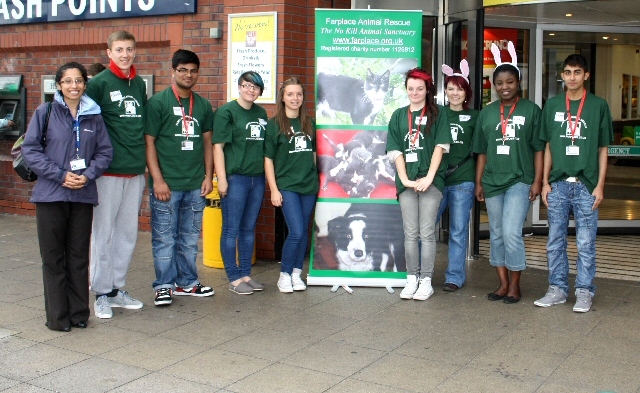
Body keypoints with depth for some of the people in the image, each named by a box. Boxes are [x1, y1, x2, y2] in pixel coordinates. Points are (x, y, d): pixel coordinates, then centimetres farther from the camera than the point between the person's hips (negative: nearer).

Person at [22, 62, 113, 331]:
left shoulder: (94, 116, 6)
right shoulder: (45, 113, -1)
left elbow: (105, 152, 6)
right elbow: (30, 149, -5)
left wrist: (88, 175, -11)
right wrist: (61, 176, -13)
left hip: (84, 195, 2)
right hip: (51, 195, -2)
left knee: (79, 256, 8)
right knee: (53, 257, 4)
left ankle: (79, 313, 18)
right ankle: (57, 316, 13)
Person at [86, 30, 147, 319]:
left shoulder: (140, 84, 12)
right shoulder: (99, 83, -5)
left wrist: (144, 159, 14)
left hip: (136, 171, 6)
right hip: (108, 170, -5)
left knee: (128, 232, 11)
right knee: (104, 232, 1)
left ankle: (117, 288, 23)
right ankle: (101, 293, 12)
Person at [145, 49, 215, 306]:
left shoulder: (203, 106, 12)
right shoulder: (158, 102, -2)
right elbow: (149, 142, -5)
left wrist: (208, 176, 7)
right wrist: (157, 180, -12)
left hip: (196, 184, 4)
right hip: (167, 184, -4)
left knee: (190, 238, 12)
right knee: (164, 239, 1)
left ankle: (187, 283, 23)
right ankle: (164, 286, 12)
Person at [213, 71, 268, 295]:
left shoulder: (261, 113, 13)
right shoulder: (227, 112, -5)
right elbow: (218, 146, -9)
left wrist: (267, 175, 14)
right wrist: (222, 178, -15)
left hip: (257, 178, 6)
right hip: (235, 177, -6)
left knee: (249, 229, 13)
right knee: (231, 229, 1)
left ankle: (246, 274, 22)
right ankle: (234, 279, 9)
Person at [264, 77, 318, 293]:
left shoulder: (309, 123, 9)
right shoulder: (274, 124, -3)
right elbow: (268, 159, -4)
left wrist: (316, 178, 12)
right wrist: (274, 189, -9)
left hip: (309, 186, 4)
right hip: (286, 186, -4)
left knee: (303, 232, 9)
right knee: (296, 232, -11)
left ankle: (297, 273, 22)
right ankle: (284, 275, 7)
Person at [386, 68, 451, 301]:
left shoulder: (437, 113, 6)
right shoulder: (399, 116, 13)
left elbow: (440, 146, -3)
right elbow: (395, 151, 7)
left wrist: (429, 177, -12)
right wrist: (405, 179, -5)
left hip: (431, 180, -2)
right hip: (406, 181, 3)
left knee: (427, 233, -2)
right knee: (410, 233, 5)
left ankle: (426, 281, 4)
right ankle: (412, 279, 12)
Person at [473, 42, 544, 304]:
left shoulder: (531, 110, 1)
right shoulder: (487, 113, 10)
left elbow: (539, 148, 0)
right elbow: (482, 151, 12)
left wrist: (537, 181, -5)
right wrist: (478, 182, 9)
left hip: (520, 181, -4)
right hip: (492, 182, 4)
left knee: (511, 233, -12)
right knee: (496, 234, 9)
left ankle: (515, 285, 5)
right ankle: (503, 283, 21)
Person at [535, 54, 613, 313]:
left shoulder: (598, 105, 3)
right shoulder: (552, 105, 8)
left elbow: (603, 149, 4)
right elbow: (548, 146, 11)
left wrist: (600, 185, -3)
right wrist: (545, 182, 5)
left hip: (586, 184, -2)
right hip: (558, 184, 2)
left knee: (585, 243, 2)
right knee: (555, 242, 7)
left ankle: (584, 292, 12)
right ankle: (558, 289, 18)